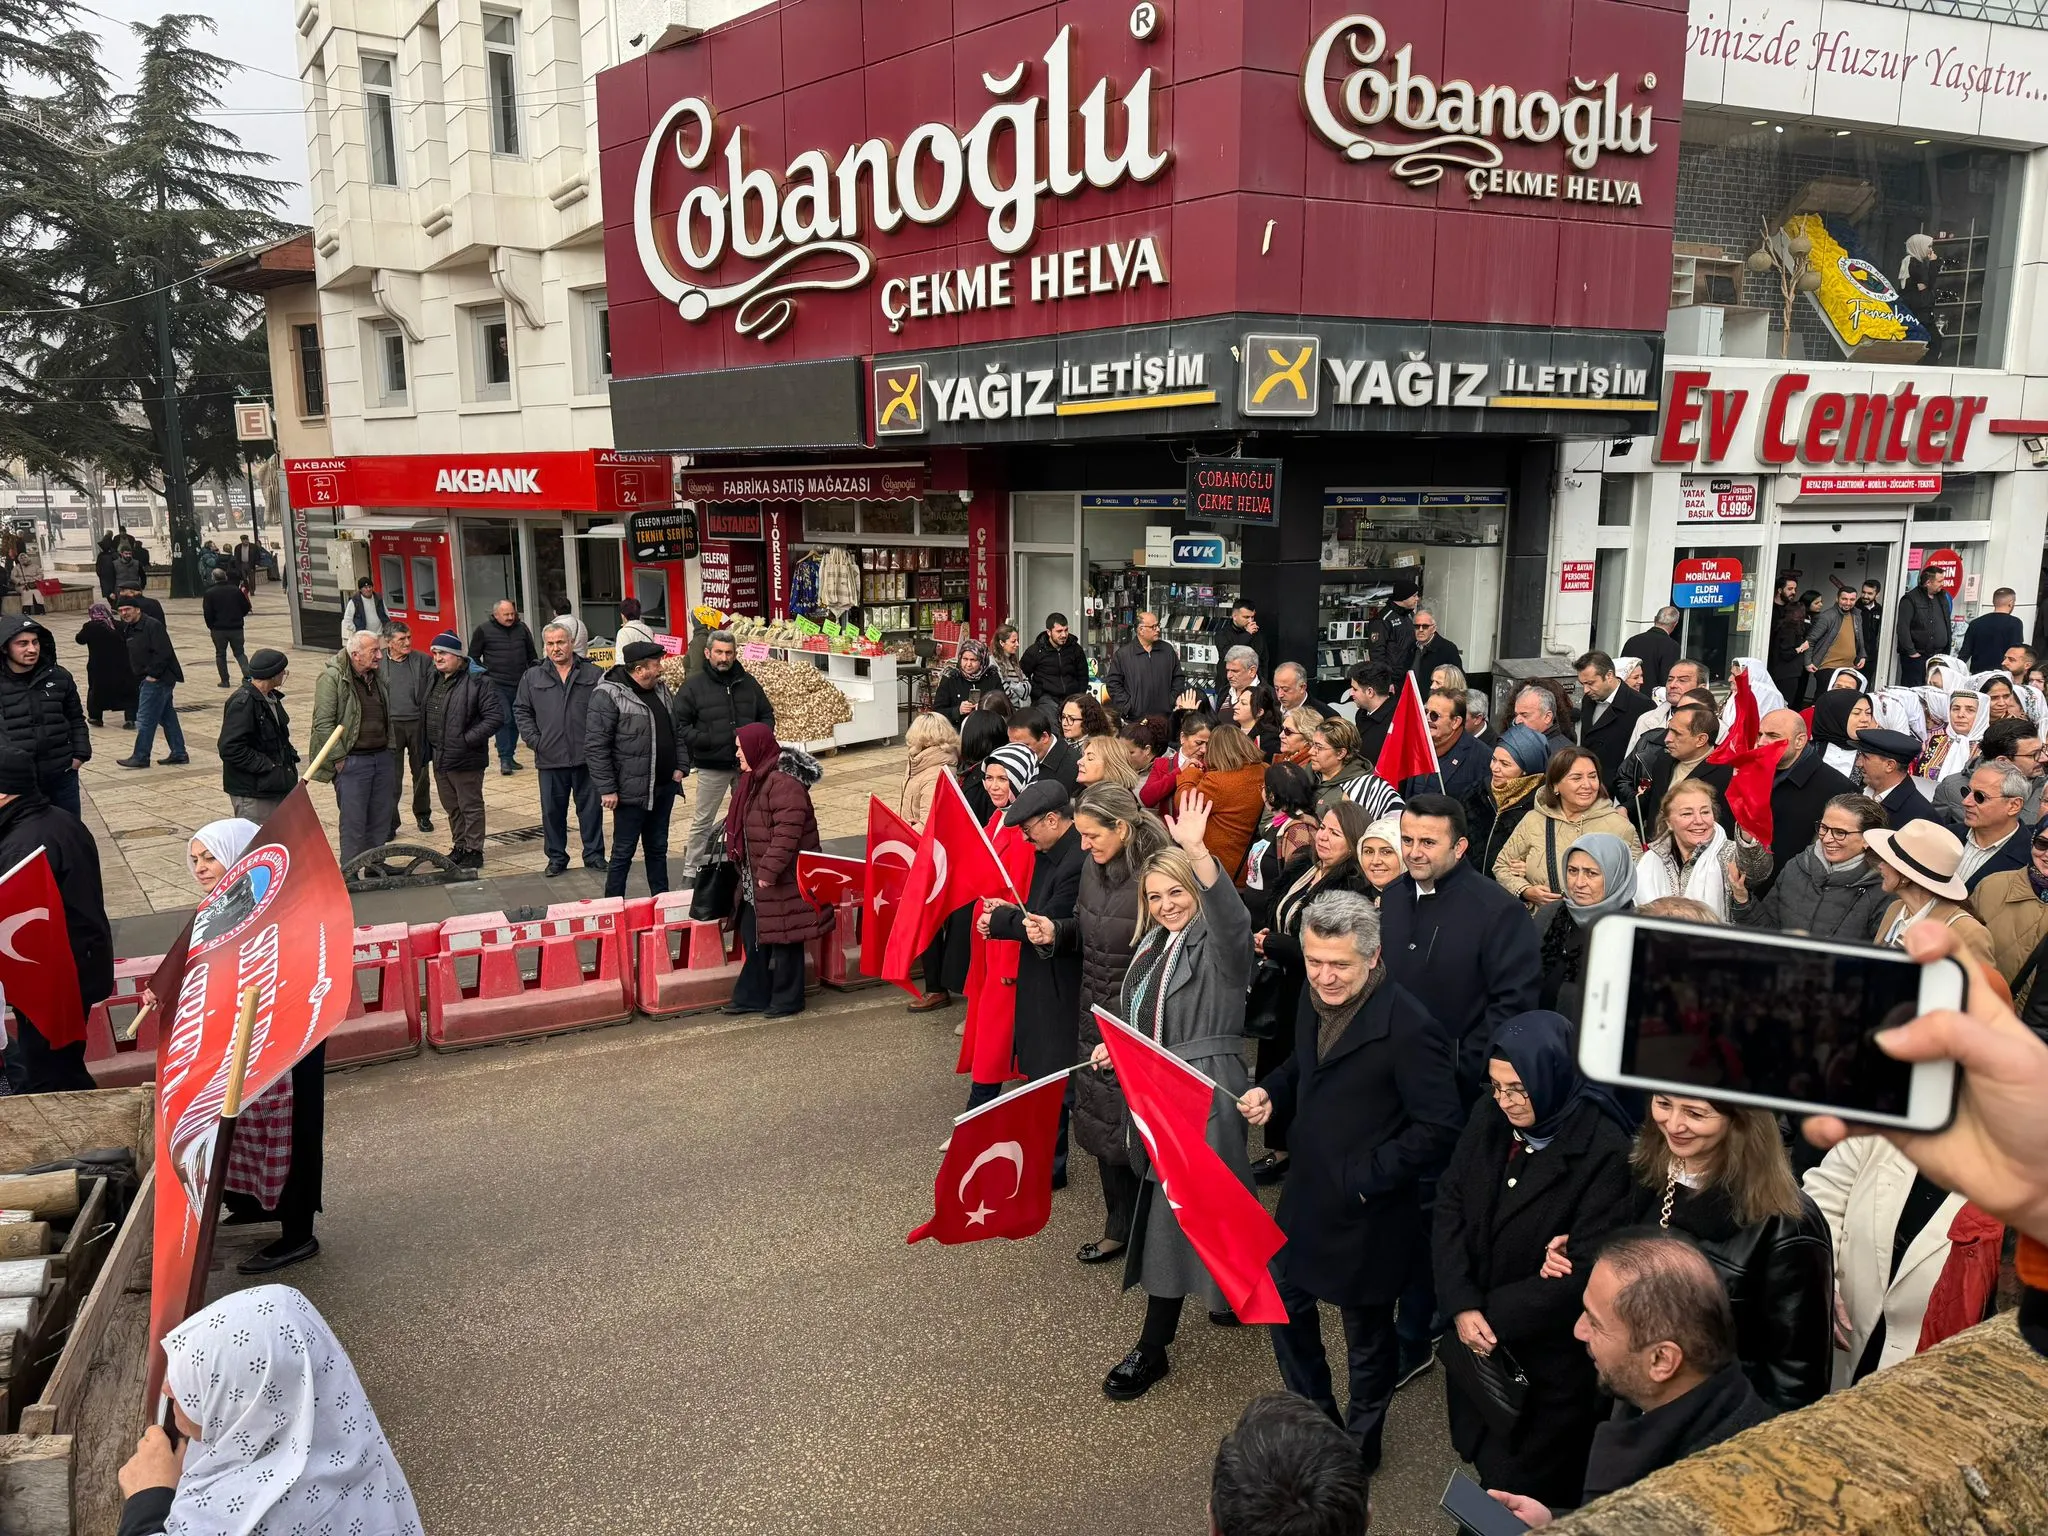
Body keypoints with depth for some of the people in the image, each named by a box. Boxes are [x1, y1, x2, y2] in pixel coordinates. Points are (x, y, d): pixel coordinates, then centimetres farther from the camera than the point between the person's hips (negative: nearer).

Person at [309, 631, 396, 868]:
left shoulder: (378, 677, 11)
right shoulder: (332, 678, -12)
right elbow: (323, 723, -15)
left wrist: (389, 748, 15)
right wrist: (339, 759, -15)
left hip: (382, 757, 7)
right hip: (352, 761, -7)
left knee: (381, 818, 14)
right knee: (353, 823, -2)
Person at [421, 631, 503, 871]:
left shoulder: (477, 682, -16)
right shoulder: (434, 680, 10)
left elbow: (495, 716, -20)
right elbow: (424, 715, 23)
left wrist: (468, 739, -21)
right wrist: (427, 747, 12)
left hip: (465, 759, -8)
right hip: (439, 757, 8)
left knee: (470, 806, 4)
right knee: (451, 806, 19)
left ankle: (474, 851, 15)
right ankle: (459, 847, 33)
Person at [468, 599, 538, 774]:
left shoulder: (522, 628, 8)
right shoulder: (484, 630, -2)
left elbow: (532, 654, 19)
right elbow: (473, 657, 5)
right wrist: (483, 675, -3)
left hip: (520, 685, 4)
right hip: (497, 685, -4)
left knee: (516, 721, 8)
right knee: (504, 719, -13)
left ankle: (510, 756, 18)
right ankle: (504, 759, -10)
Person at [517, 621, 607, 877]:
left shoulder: (592, 675, 3)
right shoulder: (533, 676, 6)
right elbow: (521, 710, 11)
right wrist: (533, 739, 0)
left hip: (586, 757, -1)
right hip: (550, 759, 1)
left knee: (591, 807, 7)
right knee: (552, 811, 8)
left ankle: (594, 855, 19)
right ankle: (556, 858, 21)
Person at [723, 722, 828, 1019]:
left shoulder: (783, 782, -22)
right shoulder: (755, 778, 10)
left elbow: (787, 831, -26)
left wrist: (769, 871, -25)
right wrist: (750, 870, 17)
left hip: (782, 878, -10)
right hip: (756, 878, 10)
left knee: (783, 938, 2)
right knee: (752, 935, 15)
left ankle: (787, 999, 15)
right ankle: (753, 995, 26)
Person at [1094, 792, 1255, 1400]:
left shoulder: (1218, 942, -12)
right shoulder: (1153, 944, 12)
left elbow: (1230, 912, -37)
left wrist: (1197, 850, -50)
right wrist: (1117, 1047, 5)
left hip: (1204, 1093, -8)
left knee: (1175, 1212, -4)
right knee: (1167, 1206, 14)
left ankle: (1152, 1349, 8)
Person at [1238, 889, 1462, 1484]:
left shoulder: (1409, 1028, -28)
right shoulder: (1315, 997, -4)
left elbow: (1441, 1126, -25)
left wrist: (1367, 1177, -23)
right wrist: (1272, 1093, -5)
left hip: (1366, 1211, -7)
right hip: (1306, 1193, 7)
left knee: (1368, 1334, 16)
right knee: (1284, 1303, 22)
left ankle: (1359, 1446, 42)